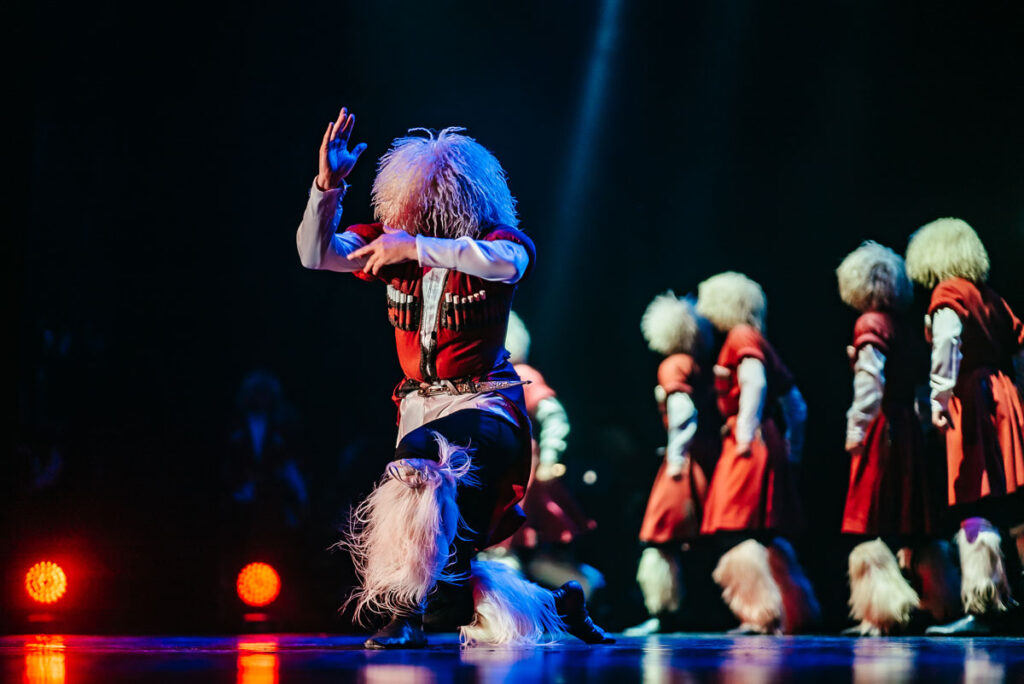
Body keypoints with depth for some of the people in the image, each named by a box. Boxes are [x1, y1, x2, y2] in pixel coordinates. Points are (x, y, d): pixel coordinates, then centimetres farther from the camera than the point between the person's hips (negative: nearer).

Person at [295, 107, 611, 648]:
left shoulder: (496, 240, -9)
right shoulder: (390, 241, 3)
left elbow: (507, 260, -33)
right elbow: (315, 254, -6)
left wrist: (416, 248, -34)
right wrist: (328, 184, -20)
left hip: (486, 407, -6)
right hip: (420, 410, 6)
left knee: (423, 454, -38)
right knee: (446, 563, 2)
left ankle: (407, 611, -31)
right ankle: (554, 604, 27)